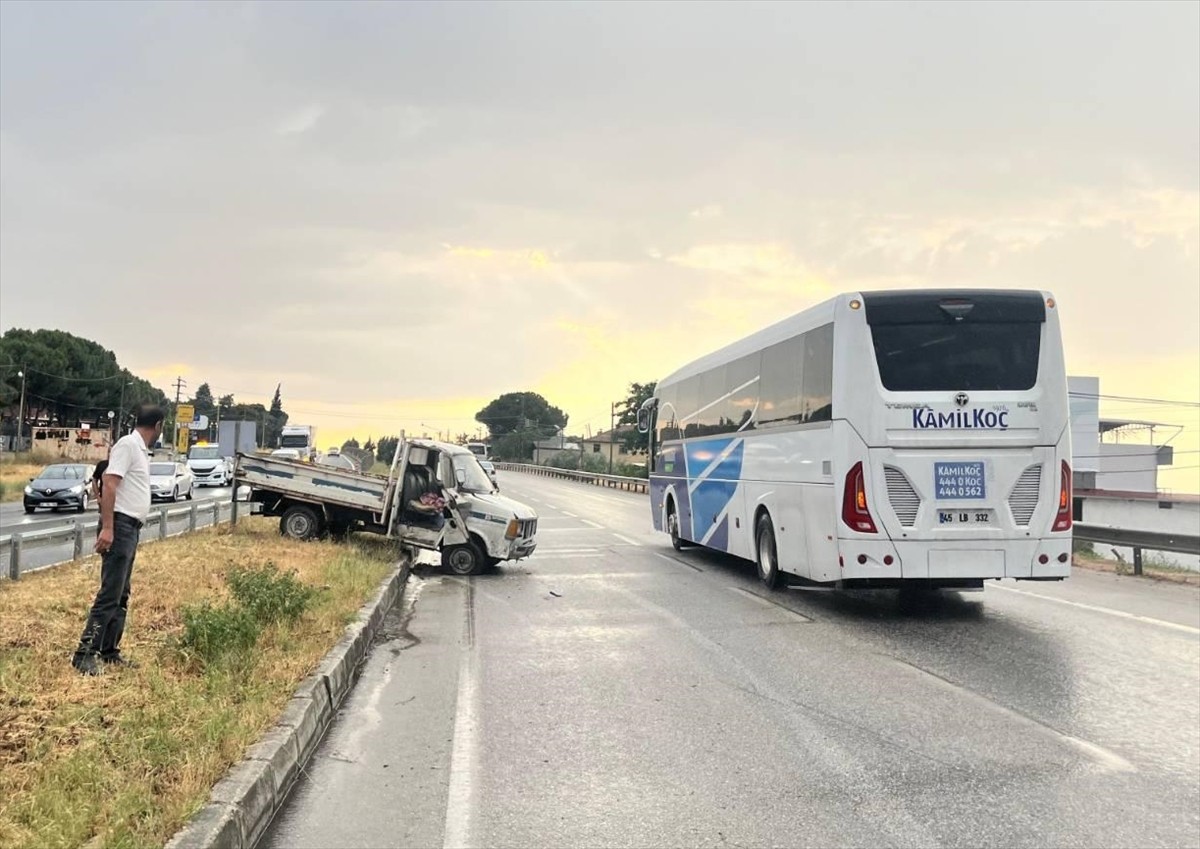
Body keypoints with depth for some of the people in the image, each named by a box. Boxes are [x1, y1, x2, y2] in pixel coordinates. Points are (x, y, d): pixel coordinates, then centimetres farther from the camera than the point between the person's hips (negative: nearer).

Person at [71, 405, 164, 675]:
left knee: (121, 595, 12)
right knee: (109, 594, -11)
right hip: (120, 526, -10)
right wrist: (107, 528, -24)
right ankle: (85, 653, -9)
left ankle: (109, 652, 18)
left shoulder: (140, 449, 17)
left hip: (131, 529, 10)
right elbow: (109, 485, -19)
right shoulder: (127, 444, -11)